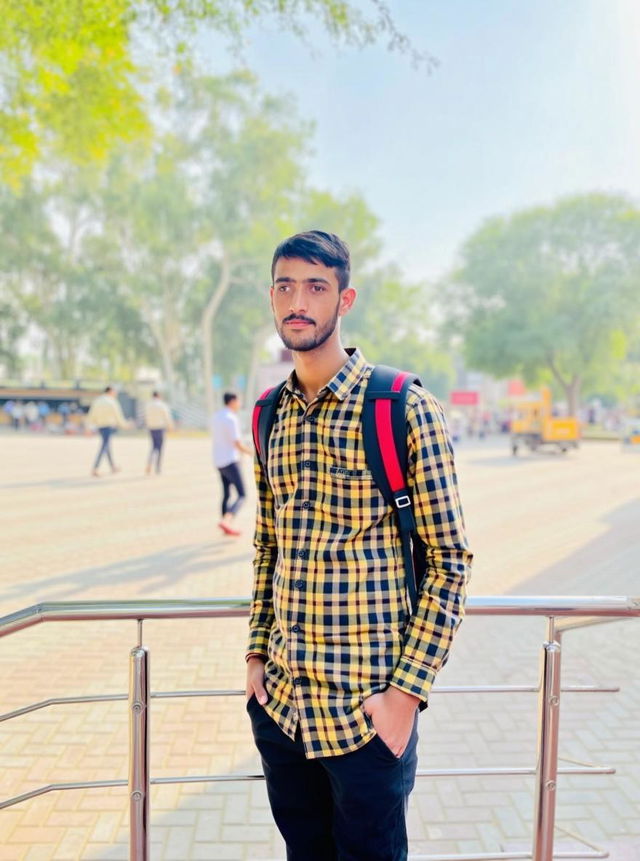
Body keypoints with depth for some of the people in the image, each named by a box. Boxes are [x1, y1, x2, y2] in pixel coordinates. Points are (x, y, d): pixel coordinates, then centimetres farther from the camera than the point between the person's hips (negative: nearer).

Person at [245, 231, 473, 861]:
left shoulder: (404, 407, -12)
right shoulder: (271, 415, 5)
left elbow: (449, 561, -11)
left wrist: (408, 691, -14)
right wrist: (257, 653, 9)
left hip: (367, 708, -5)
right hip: (278, 702, 5)